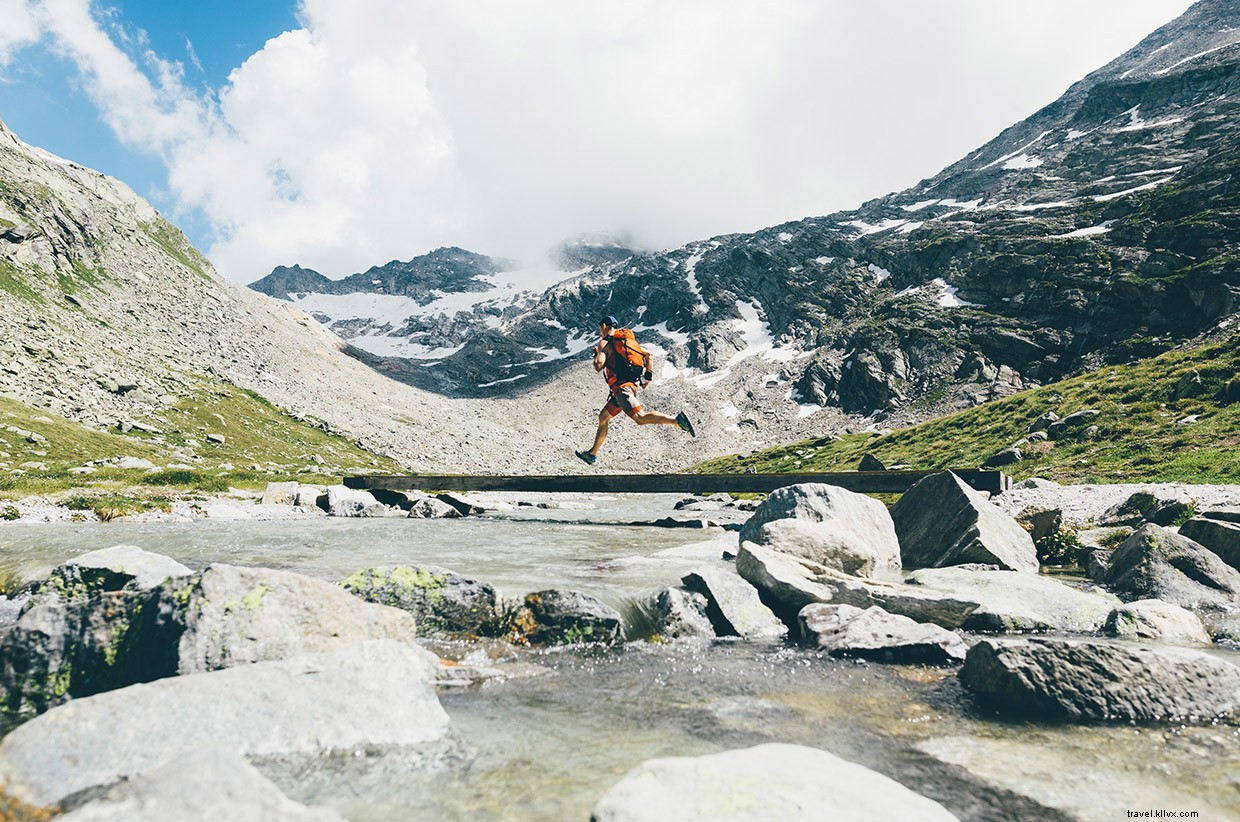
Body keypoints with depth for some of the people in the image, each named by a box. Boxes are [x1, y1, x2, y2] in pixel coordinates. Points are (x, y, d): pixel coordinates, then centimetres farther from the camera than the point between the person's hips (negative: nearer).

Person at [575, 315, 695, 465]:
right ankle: (592, 454, 28)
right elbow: (649, 355, 19)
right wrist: (648, 375, 13)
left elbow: (598, 366, -14)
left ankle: (677, 420, -35)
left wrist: (596, 354, 6)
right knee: (603, 417, 19)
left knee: (640, 417, -23)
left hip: (621, 386, -9)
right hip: (632, 384, 9)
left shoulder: (604, 343, -2)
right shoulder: (627, 339, 22)